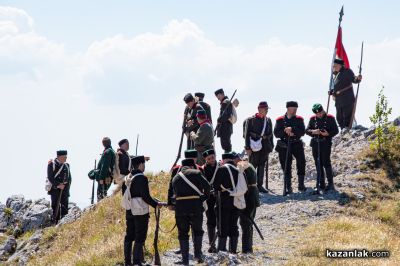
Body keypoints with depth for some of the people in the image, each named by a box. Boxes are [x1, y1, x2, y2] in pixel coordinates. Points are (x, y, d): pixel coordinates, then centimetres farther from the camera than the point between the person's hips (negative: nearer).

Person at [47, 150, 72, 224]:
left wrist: (67, 186, 0)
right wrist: (58, 185, -17)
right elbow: (50, 177, -11)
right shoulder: (52, 164, -5)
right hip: (55, 189, -4)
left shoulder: (66, 165, 11)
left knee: (65, 206, 1)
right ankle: (56, 222, 2)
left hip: (65, 189, 4)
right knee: (56, 206, -1)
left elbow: (69, 178, 14)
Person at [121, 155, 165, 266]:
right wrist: (156, 204, -5)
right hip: (141, 212, -7)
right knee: (140, 238, -2)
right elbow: (146, 197, -19)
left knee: (129, 237, 14)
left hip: (129, 211, 7)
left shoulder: (127, 178, 7)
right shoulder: (142, 178, -16)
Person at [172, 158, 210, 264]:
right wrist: (204, 197, 8)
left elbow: (175, 192, 14)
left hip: (180, 207, 2)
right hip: (195, 206, -2)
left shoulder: (175, 178, 17)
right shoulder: (196, 173, 5)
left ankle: (185, 259, 7)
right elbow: (207, 186, -6)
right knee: (197, 231, 15)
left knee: (183, 233, 9)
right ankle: (198, 255, 7)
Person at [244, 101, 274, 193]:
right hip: (254, 147, -5)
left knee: (262, 166, 7)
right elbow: (247, 134, -7)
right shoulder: (251, 120, -6)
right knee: (253, 166, -1)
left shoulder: (268, 120, 10)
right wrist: (247, 147, -11)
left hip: (265, 147, 5)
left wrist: (271, 146, 10)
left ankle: (260, 185, 13)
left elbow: (270, 134, 15)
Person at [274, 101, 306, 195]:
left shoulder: (299, 119, 5)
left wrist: (292, 129, -20)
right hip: (284, 146, -1)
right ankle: (288, 188, 9)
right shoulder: (280, 120, 4)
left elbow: (302, 132, -7)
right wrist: (286, 132, -16)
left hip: (297, 145, 1)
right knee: (286, 167, 2)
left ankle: (301, 185, 9)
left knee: (301, 163, -4)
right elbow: (276, 133, -2)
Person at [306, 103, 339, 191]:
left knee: (326, 163, -9)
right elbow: (307, 130, 6)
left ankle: (330, 184, -3)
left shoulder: (330, 118, -1)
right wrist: (313, 132, -15)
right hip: (315, 143, 4)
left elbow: (336, 130, 0)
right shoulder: (312, 119, 9)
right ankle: (321, 184, 14)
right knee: (318, 164, 7)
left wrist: (328, 133, -18)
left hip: (326, 143, -4)